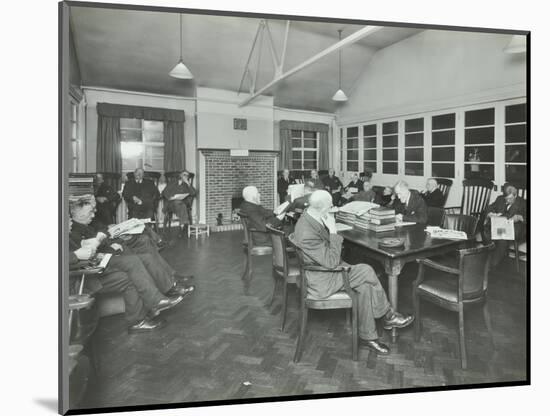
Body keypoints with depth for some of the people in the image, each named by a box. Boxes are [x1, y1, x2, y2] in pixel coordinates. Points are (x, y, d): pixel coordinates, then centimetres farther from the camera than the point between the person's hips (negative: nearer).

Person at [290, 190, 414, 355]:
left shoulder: (309, 218, -1)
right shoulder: (307, 233, -31)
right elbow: (332, 262, -26)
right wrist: (333, 232, -25)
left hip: (326, 271, 9)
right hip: (321, 281, -9)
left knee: (365, 287, -3)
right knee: (366, 272, -13)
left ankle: (368, 336, 7)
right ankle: (388, 316, 7)